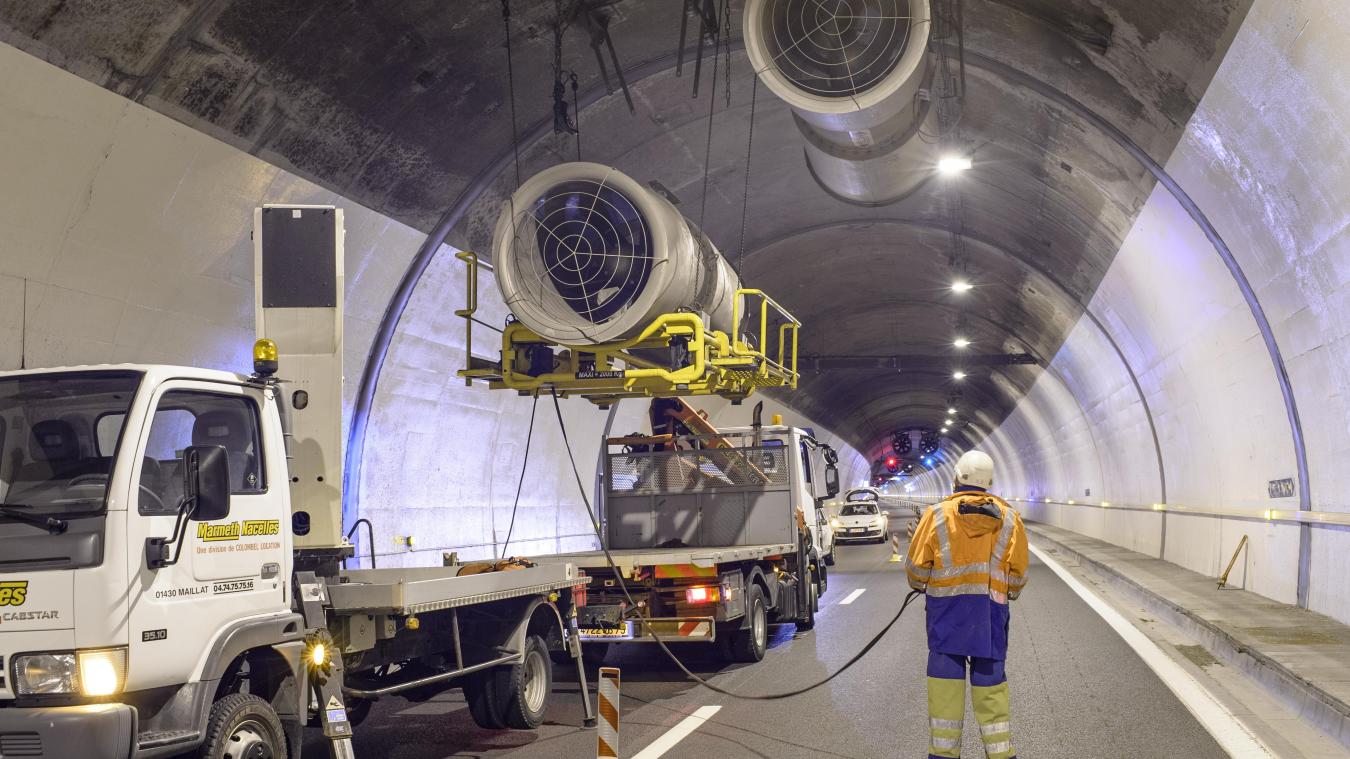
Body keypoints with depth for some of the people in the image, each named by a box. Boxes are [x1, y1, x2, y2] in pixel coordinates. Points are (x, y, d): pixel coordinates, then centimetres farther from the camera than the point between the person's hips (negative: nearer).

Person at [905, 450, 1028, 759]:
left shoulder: (937, 515, -4)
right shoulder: (1010, 519, 2)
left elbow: (916, 568, 0)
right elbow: (1018, 576, 4)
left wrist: (920, 585, 21)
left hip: (947, 609, -1)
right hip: (991, 611, 2)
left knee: (946, 678, 5)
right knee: (990, 682, 8)